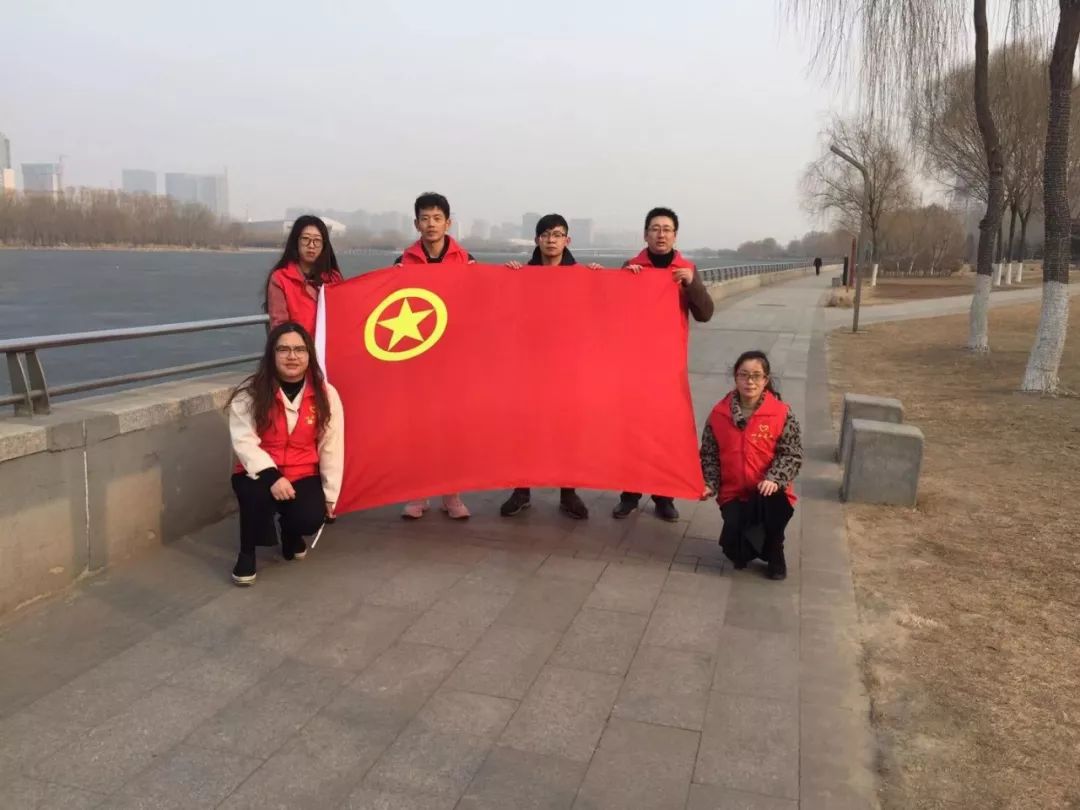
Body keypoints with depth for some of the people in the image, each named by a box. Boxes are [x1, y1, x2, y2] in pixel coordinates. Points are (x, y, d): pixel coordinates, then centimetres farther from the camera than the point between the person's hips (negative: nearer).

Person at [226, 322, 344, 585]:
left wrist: (329, 495, -1)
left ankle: (290, 531, 18)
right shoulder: (250, 392, -10)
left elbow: (331, 447, -2)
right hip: (261, 474, -1)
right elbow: (244, 441, -16)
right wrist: (271, 476, -30)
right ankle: (247, 553, -5)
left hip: (303, 476, 2)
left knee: (310, 519, -25)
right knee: (256, 493, -36)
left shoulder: (326, 394, -5)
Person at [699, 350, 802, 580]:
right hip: (733, 493, 1)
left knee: (773, 502, -39)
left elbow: (792, 454, -7)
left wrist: (775, 479, -24)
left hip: (767, 492, -1)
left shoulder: (782, 413, -7)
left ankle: (774, 553, -5)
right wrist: (710, 484, -7)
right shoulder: (720, 413, 0)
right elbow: (709, 454, 7)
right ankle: (748, 545, 21)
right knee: (734, 550, -22)